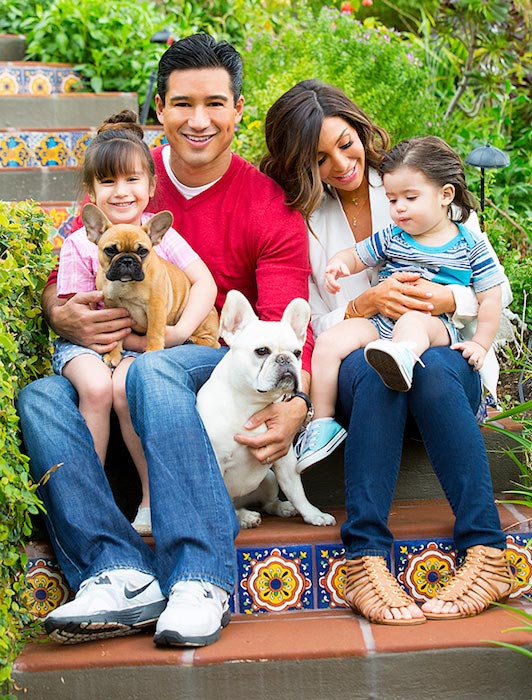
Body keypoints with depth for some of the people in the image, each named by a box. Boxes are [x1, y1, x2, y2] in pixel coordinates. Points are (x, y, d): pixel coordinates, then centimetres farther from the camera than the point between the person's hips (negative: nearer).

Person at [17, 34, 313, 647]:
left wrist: (294, 405, -34)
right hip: (120, 361, 4)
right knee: (38, 398, -26)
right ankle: (120, 574, -39)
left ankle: (200, 579, -40)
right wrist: (62, 315, -16)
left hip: (223, 363, -4)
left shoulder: (270, 209, -2)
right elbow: (62, 279, 11)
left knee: (153, 371, -38)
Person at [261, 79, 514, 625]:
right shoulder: (300, 218, 8)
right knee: (375, 369, -36)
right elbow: (313, 331, 3)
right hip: (354, 368, 0)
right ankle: (366, 558, -41)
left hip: (443, 359, 0)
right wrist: (365, 304, -17)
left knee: (427, 366, -36)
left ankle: (486, 551, -40)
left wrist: (447, 300, -16)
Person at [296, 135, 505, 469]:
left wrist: (480, 344, -4)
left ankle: (402, 355, -75)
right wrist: (337, 265, -4)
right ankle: (321, 421, -15)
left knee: (412, 320, -40)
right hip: (380, 322, 4)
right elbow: (354, 256, 21)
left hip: (437, 326, -4)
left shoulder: (471, 246, 6)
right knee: (329, 341, -19)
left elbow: (491, 298, 6)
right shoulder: (391, 240, 15)